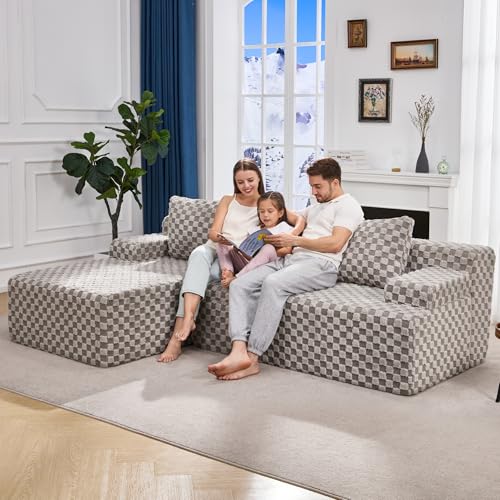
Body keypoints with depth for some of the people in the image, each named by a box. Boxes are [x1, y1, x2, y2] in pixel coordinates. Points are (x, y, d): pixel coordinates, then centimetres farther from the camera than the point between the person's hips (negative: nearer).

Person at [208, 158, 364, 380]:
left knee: (272, 283, -37)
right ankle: (239, 351, -34)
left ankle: (252, 358, -37)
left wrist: (295, 240, -10)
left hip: (319, 264, -9)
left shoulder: (348, 205, 3)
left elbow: (336, 243, -11)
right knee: (240, 284, -16)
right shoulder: (318, 206, 32)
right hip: (289, 259, 9)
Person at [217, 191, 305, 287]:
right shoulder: (254, 230, 28)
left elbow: (286, 250, -3)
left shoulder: (284, 228, 13)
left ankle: (236, 278, -40)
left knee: (268, 248, -37)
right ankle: (229, 272, -27)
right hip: (248, 263, 5)